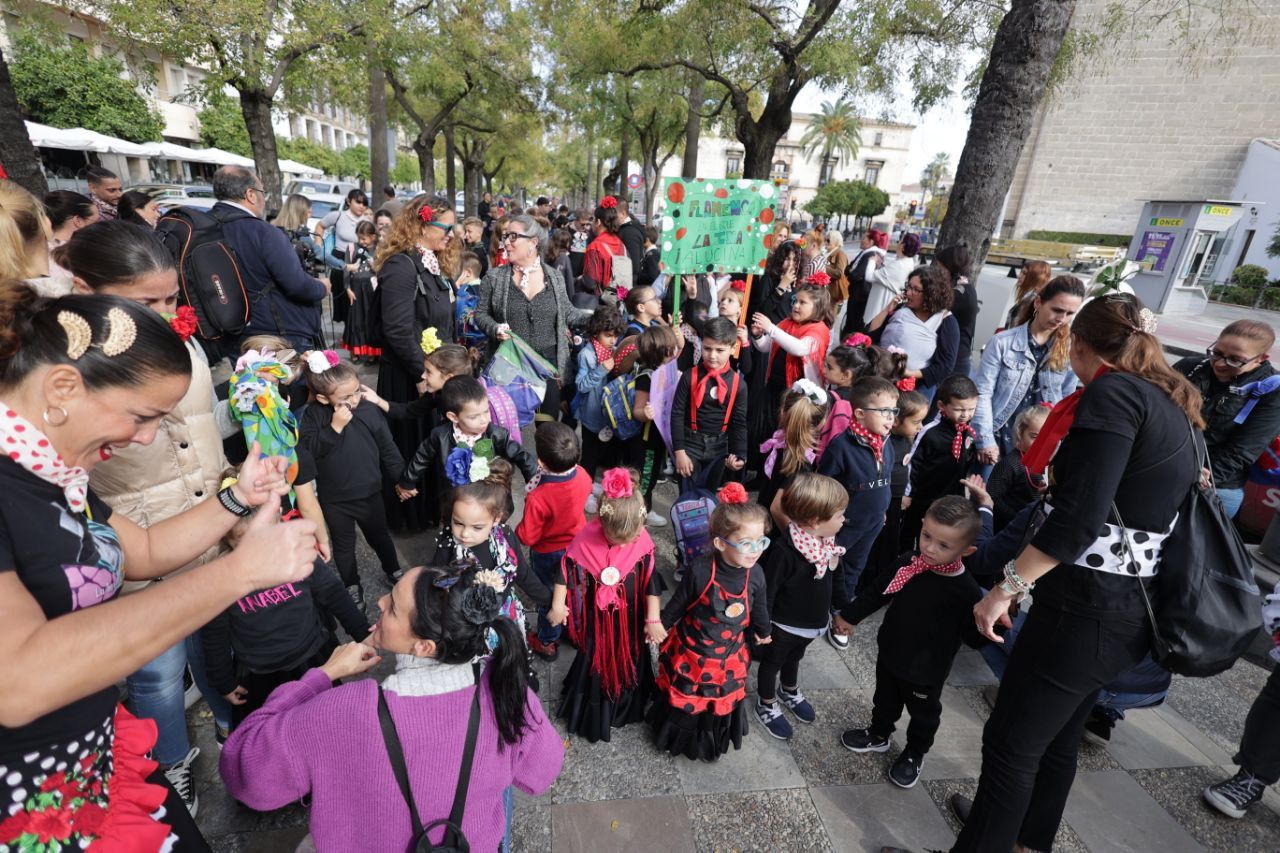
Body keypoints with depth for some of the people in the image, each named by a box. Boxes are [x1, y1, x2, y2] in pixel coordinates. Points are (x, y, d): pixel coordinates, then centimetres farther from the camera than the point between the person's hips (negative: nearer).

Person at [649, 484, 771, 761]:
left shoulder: (755, 575, -19)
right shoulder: (699, 572, -31)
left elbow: (759, 609, 2)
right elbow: (676, 605, -14)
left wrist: (763, 632, 19)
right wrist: (659, 627, 1)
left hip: (728, 658, 3)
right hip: (690, 653, -3)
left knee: (722, 702, 26)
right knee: (681, 699, 22)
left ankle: (711, 742, 56)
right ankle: (676, 736, 54)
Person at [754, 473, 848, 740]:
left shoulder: (828, 543, -10)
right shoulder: (785, 550, -36)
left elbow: (836, 579, 7)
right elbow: (767, 589, -28)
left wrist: (843, 609, 16)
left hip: (813, 623, 8)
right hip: (784, 626, -7)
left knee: (794, 658, 33)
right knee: (772, 663, 19)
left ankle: (790, 692, 58)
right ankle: (766, 705, 43)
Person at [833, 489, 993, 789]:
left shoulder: (967, 590, -27)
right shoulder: (909, 564, -16)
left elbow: (975, 636, -18)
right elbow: (877, 591, -2)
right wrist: (850, 615, 8)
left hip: (926, 671, -4)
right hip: (890, 653, 4)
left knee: (924, 715, 22)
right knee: (885, 699, 27)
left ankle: (915, 754, 49)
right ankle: (878, 734, 53)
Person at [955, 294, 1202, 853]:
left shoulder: (1112, 392, -15)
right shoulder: (1171, 402, 12)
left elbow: (1080, 517, -24)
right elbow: (1145, 506, 17)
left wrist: (1006, 587, -19)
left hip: (1091, 604, -9)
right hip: (1134, 606, 9)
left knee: (1011, 742, 3)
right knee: (1056, 737, 24)